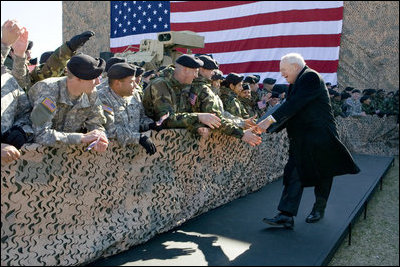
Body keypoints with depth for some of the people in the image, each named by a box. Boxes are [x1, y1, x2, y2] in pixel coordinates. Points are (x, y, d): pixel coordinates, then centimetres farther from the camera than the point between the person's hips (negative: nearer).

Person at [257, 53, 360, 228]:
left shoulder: (311, 77, -12)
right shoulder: (296, 83, 15)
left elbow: (294, 104, -25)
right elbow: (290, 112, 12)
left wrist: (270, 120, -26)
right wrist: (269, 128, 0)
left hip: (320, 138, -8)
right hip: (301, 140, 8)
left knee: (322, 175, 10)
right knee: (294, 175, -1)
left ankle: (319, 210, 28)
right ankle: (286, 216, -4)